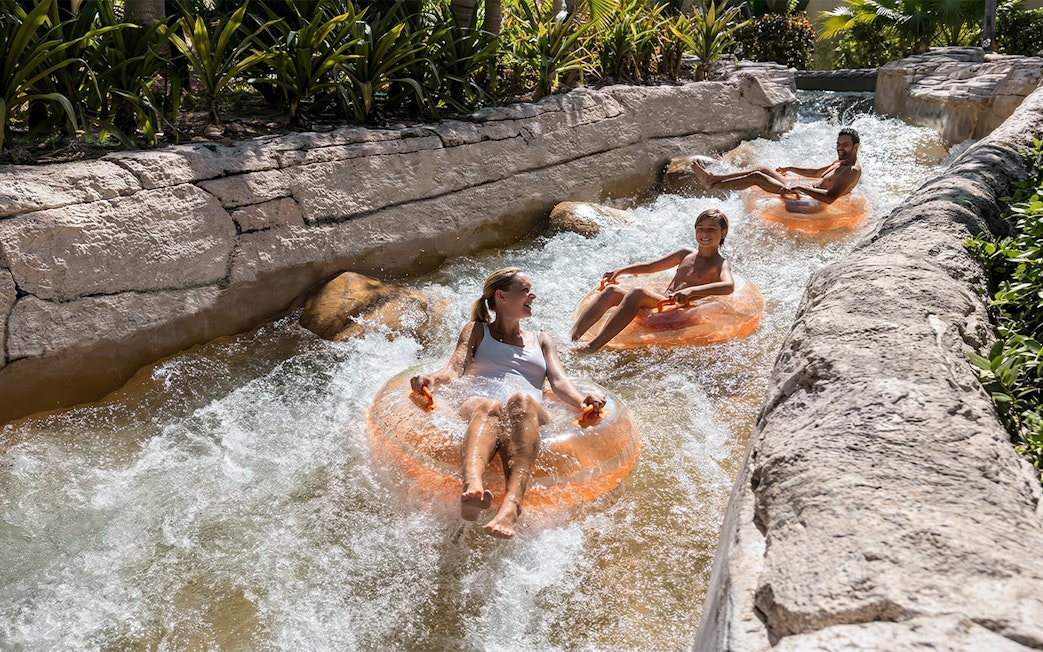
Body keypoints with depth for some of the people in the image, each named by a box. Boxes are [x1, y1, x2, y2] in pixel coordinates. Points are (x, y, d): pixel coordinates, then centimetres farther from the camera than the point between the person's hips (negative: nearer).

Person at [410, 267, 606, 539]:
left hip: (530, 415, 1)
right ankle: (472, 487, -70)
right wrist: (432, 378, -15)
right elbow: (455, 368, 10)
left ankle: (512, 504, -61)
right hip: (477, 409, -1)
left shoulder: (541, 340, 34)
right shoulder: (476, 331, 28)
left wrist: (581, 400, -8)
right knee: (489, 407, -39)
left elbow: (558, 381, 16)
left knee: (521, 400, -37)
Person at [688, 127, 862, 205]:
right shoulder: (840, 162, 17)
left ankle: (711, 185, -6)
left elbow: (830, 197, -30)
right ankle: (713, 178, 4)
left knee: (756, 177, -13)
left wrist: (800, 187, -31)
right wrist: (790, 169, 36)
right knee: (763, 170, 6)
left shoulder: (853, 170, -15)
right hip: (805, 191, 10)